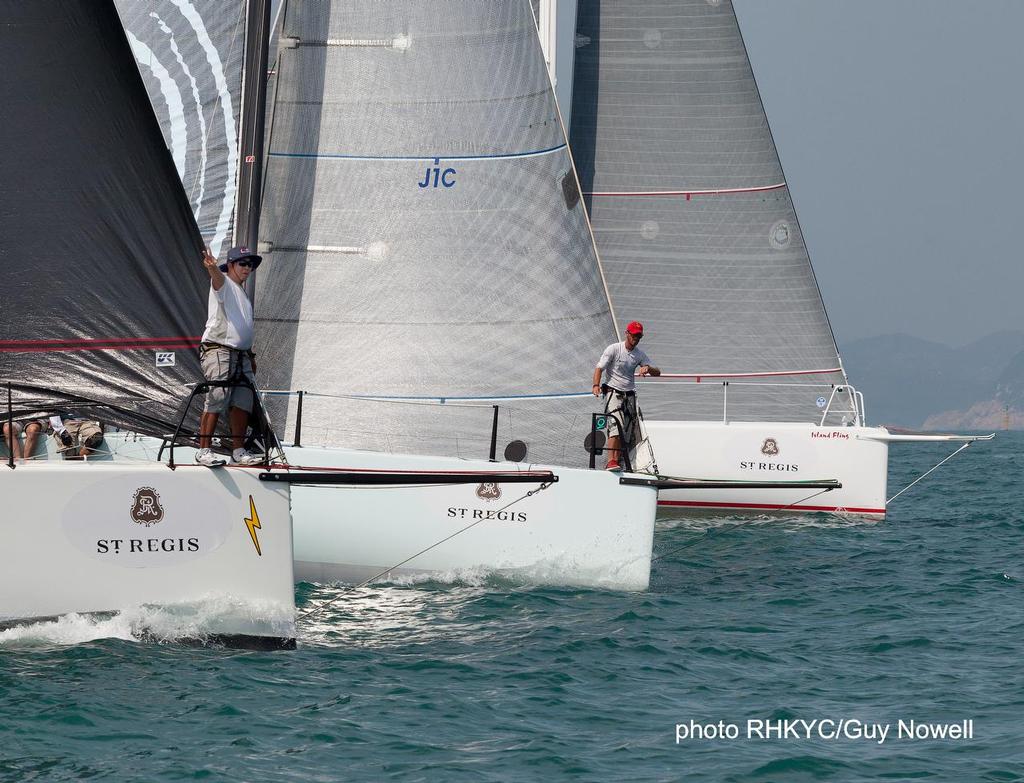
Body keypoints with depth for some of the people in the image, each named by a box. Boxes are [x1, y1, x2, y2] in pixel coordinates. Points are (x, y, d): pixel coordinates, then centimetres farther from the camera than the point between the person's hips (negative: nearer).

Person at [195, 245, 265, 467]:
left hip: (241, 355, 9)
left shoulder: (242, 294, 26)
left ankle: (238, 450, 11)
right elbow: (217, 277, -26)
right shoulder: (224, 283, 0)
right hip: (218, 351, -9)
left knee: (243, 402, 5)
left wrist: (250, 355, 26)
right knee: (216, 401, -13)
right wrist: (212, 267, -49)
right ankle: (204, 450, -12)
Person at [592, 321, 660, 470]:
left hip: (630, 395, 6)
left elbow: (657, 372, 8)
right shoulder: (614, 349, -4)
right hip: (613, 392, -6)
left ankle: (618, 461, 9)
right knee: (616, 426, -23)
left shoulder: (640, 355, 10)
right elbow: (599, 368, -9)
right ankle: (611, 462, -31)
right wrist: (596, 385, -27)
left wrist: (648, 368, -16)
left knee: (627, 431, 2)